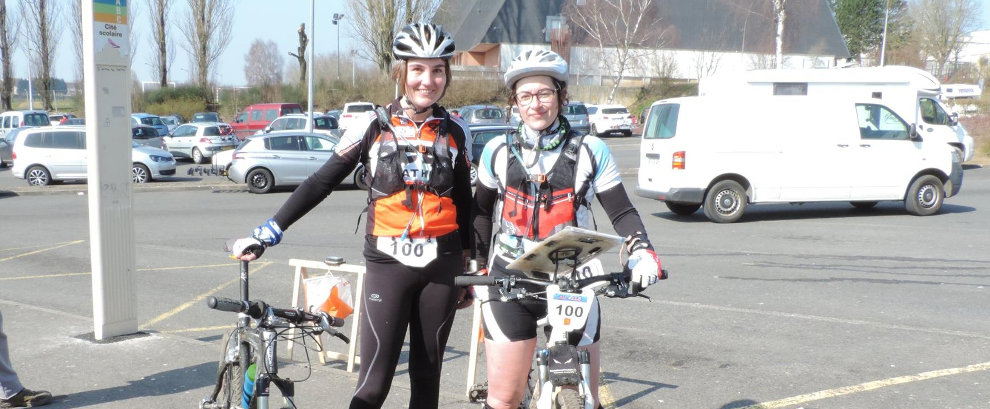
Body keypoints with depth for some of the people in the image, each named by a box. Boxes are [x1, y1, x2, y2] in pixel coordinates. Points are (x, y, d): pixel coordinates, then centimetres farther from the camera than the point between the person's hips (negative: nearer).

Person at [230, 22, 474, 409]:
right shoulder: (372, 127, -3)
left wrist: (470, 264, 16)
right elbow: (321, 183, -2)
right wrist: (266, 234, -8)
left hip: (442, 265, 3)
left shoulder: (456, 131, 4)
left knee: (426, 374, 10)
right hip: (387, 264, -2)